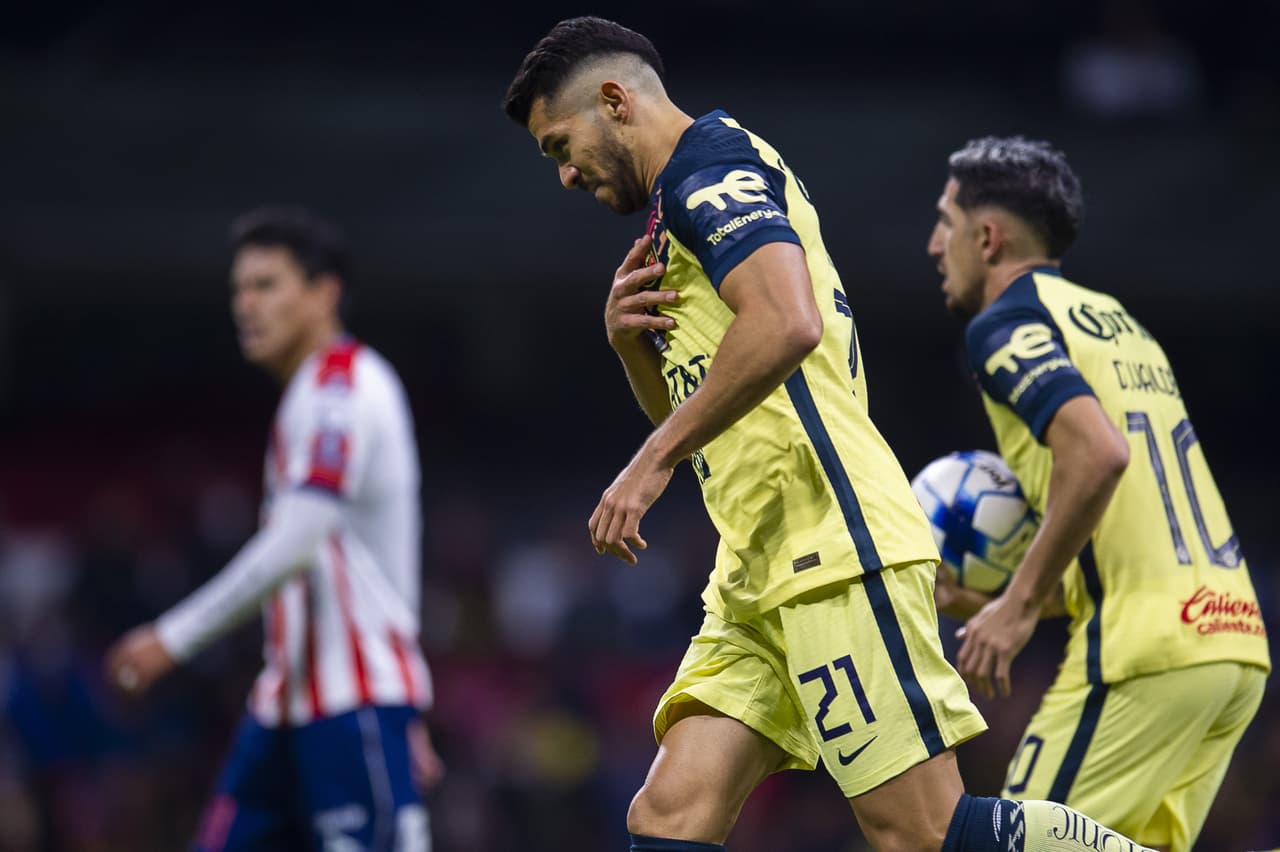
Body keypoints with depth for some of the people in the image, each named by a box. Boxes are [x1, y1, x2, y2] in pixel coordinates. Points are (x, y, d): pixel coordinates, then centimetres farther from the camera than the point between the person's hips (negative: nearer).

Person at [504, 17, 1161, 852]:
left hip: (835, 555, -10)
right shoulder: (692, 201, 26)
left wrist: (655, 459, -17)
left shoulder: (710, 165, -5)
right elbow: (699, 416, 32)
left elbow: (786, 324, -24)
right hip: (759, 576, 10)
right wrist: (630, 339, 12)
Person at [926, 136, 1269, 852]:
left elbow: (1099, 453, -21)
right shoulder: (1114, 319, 25)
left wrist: (1020, 604, -15)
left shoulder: (1007, 321, -3)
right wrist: (990, 599, 22)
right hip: (1236, 638, 9)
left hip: (1148, 649, -9)